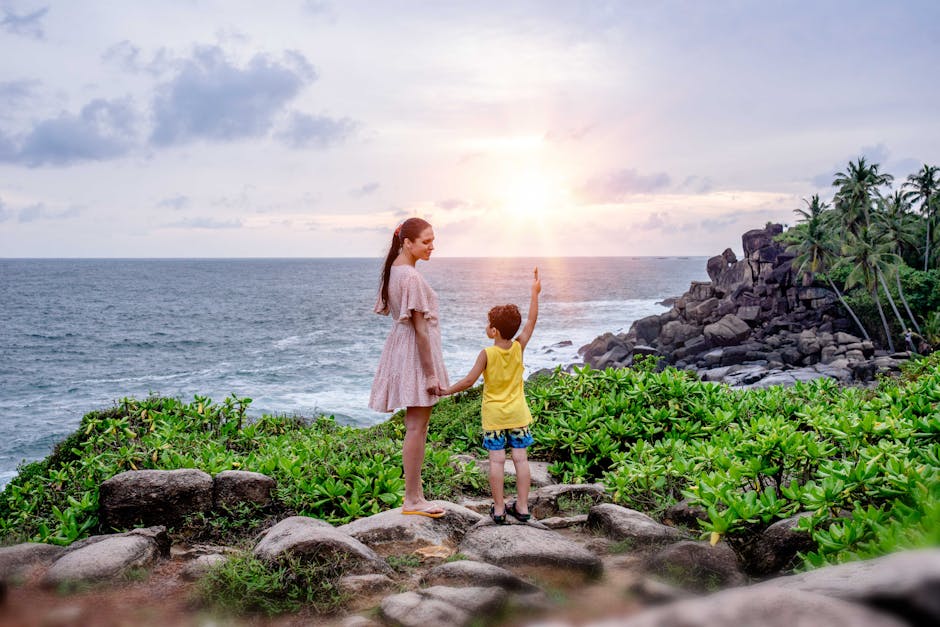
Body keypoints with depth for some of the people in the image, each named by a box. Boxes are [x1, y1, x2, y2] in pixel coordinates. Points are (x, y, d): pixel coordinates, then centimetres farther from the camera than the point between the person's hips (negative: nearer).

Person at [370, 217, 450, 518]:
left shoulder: (394, 270, 9)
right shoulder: (412, 277, -21)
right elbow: (420, 327, -21)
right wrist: (431, 373, -18)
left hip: (401, 345, 10)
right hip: (415, 352, -10)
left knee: (417, 425, 17)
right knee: (416, 427, -4)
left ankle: (414, 491, 26)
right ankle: (413, 501, 3)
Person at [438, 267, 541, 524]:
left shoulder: (487, 354, -13)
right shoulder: (519, 347, -5)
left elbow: (469, 381, -13)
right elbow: (532, 321, 4)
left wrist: (447, 391, 1)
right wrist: (534, 293, 11)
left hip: (493, 416, -3)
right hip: (518, 415, 3)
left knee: (497, 460, 0)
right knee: (521, 458, 5)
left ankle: (499, 509, 4)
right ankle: (522, 507, 8)